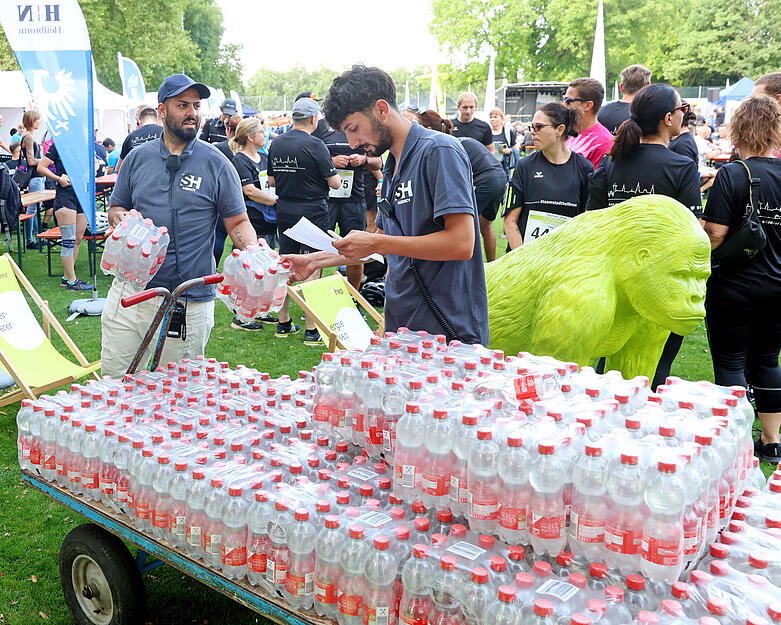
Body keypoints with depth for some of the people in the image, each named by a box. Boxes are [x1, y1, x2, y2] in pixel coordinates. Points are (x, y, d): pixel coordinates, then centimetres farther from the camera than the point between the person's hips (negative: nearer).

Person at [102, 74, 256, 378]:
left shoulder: (216, 163, 0)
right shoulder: (138, 158, 9)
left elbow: (238, 222, 1)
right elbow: (115, 207, 17)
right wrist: (121, 217, -7)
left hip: (189, 302, -3)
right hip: (130, 291, 3)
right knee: (114, 380, 10)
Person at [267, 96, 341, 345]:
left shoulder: (276, 144, 6)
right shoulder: (314, 145, -13)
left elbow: (271, 180, 13)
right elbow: (335, 183, -11)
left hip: (284, 213, 6)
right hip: (312, 212, -6)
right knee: (312, 271, -2)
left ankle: (283, 323, 23)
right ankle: (311, 330, 1)